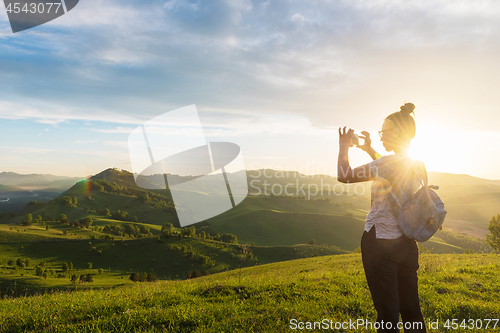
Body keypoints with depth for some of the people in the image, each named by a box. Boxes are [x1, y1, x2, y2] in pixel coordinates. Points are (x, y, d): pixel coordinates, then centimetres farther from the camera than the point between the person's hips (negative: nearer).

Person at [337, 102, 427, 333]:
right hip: (407, 243, 8)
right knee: (411, 310, 18)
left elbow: (344, 176, -21)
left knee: (387, 313, 4)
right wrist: (370, 151, 19)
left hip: (380, 243, -8)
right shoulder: (418, 165, 6)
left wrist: (344, 148, -5)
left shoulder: (389, 162, -20)